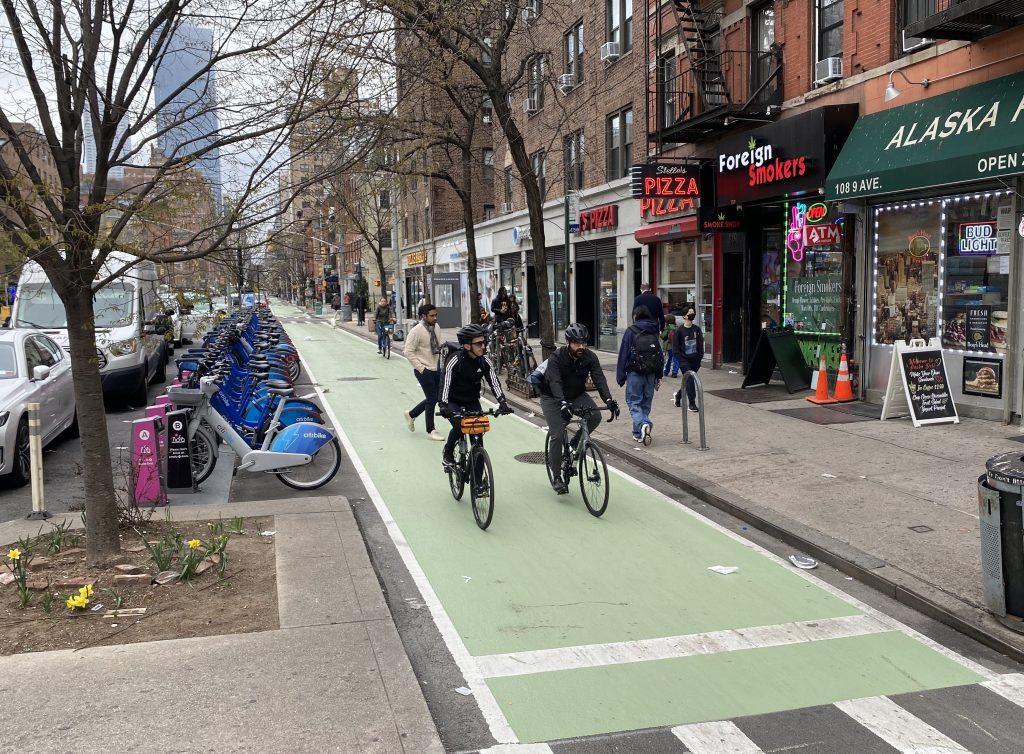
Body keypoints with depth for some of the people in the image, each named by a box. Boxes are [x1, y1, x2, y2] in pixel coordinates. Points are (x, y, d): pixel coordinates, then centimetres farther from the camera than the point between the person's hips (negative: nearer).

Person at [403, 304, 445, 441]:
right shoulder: (416, 331, -17)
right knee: (432, 398, -4)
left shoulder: (436, 327, 5)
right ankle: (430, 430, 11)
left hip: (436, 368, 7)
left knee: (435, 397, 12)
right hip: (424, 370, -7)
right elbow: (408, 352, -15)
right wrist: (421, 368, -17)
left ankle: (411, 415, 33)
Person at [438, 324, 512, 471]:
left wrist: (502, 402, -33)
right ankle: (447, 452, 3)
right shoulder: (455, 360, -23)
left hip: (472, 402, 4)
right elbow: (444, 382, -32)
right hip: (453, 402, -4)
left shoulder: (485, 361, -10)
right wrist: (443, 405, -47)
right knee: (459, 427, -29)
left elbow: (494, 382, -17)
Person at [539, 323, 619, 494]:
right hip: (552, 398, -4)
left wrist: (608, 400, -43)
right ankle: (556, 477, -1)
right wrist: (563, 404, -55)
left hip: (577, 395, 4)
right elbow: (555, 383, -38)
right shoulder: (556, 358, -25)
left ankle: (576, 442, 4)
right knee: (557, 436, -16)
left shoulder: (590, 357, -15)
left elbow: (599, 378, -26)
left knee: (595, 416, -23)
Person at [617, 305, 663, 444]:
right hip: (651, 374, 4)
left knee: (634, 402, 2)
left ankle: (643, 424, -23)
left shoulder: (630, 331, -6)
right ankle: (639, 433, 19)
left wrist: (620, 377, -3)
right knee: (646, 403, 14)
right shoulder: (654, 331, 7)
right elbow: (660, 356, 9)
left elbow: (623, 354, -7)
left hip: (635, 374, -4)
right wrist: (659, 376, 15)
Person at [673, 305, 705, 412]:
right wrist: (680, 357, -10)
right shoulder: (679, 330, -4)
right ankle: (692, 403, -7)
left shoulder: (697, 329, 8)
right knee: (690, 380, -12)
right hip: (684, 360, -4)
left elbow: (700, 344, 11)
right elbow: (675, 347, -2)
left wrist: (700, 357, 1)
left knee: (688, 381, 11)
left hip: (695, 360, 4)